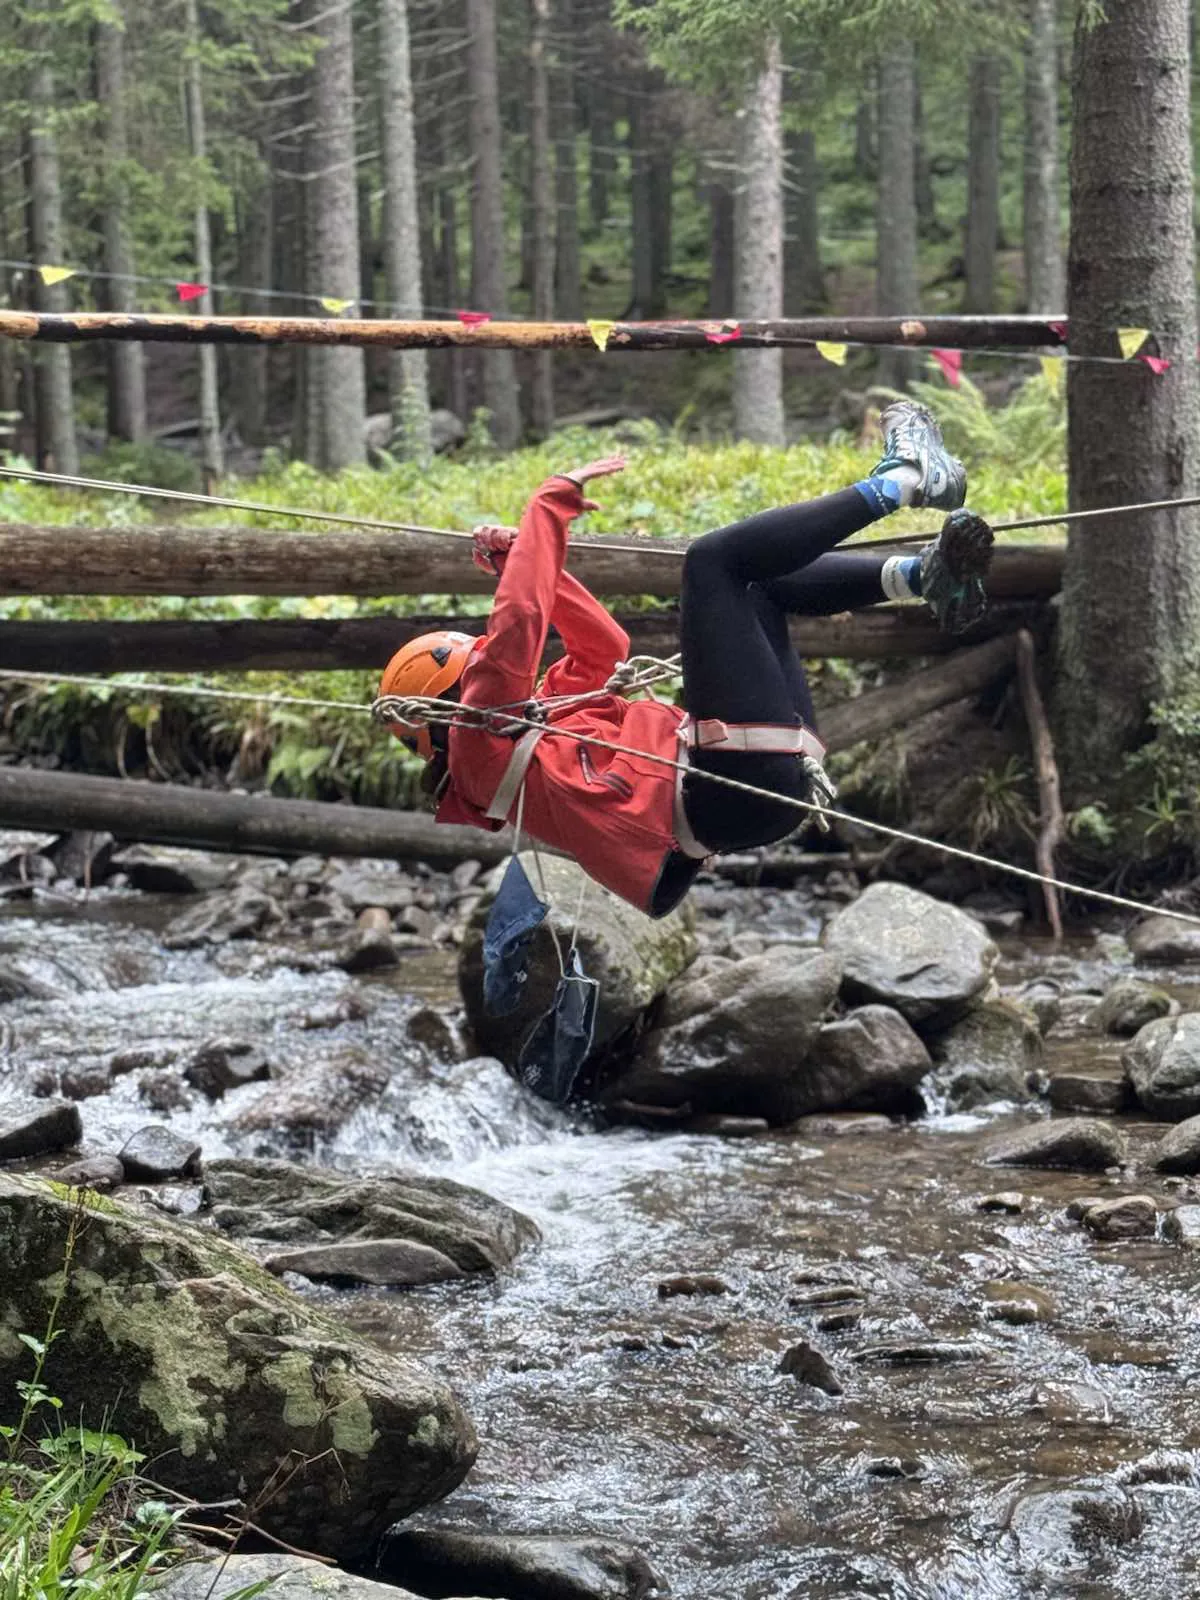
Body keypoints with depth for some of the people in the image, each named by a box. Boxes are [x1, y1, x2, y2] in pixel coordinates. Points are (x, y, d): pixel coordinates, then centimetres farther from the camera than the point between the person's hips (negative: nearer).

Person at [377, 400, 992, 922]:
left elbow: (606, 645, 36)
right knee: (712, 560, -8)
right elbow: (516, 627, -13)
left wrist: (522, 561, 27)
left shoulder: (539, 714, 28)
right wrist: (554, 502, -5)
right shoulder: (478, 740, 0)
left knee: (766, 581, 25)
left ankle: (924, 576, -1)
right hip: (735, 782, -10)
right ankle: (904, 480, -2)